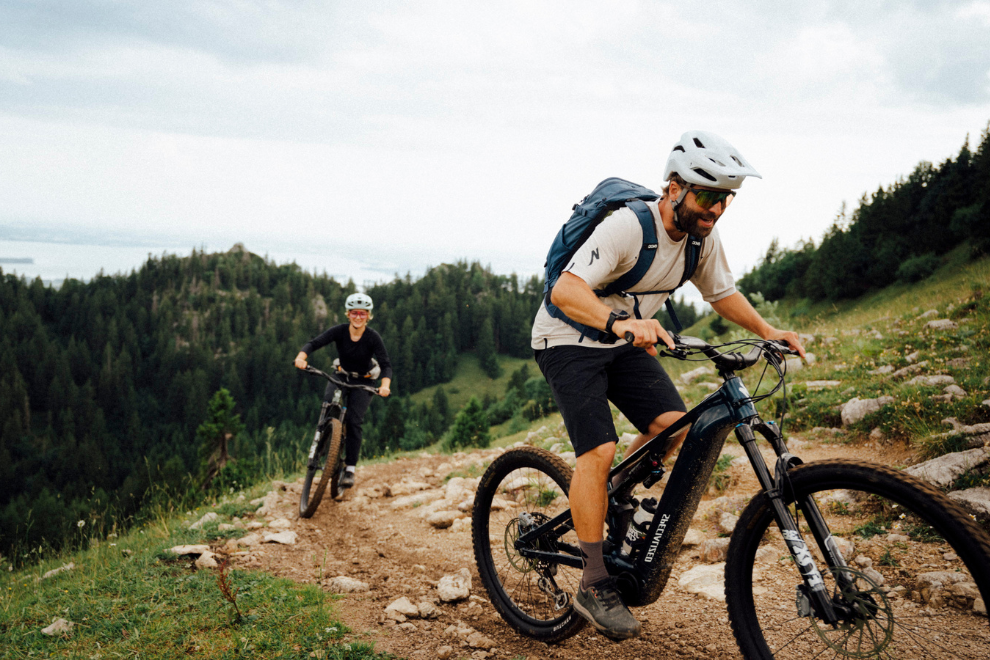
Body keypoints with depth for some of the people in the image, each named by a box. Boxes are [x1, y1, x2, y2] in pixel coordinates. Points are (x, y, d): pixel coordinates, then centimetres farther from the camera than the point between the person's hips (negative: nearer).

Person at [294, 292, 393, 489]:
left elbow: (385, 364, -23)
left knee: (354, 421, -16)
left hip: (363, 382, -2)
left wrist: (385, 385, -42)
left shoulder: (373, 337, -18)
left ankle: (350, 469, -5)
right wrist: (301, 356, -46)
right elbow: (314, 343, -24)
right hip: (341, 376, 2)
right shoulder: (340, 331, -15)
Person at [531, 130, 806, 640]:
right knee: (599, 451, -18)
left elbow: (722, 293, 10)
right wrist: (619, 321, -56)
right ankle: (594, 587, -7)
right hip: (569, 341, -7)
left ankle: (607, 506, 14)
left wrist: (768, 331, -3)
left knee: (672, 425, -10)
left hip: (626, 342, 7)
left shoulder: (703, 237, -6)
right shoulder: (627, 226, -29)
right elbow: (565, 289, -39)